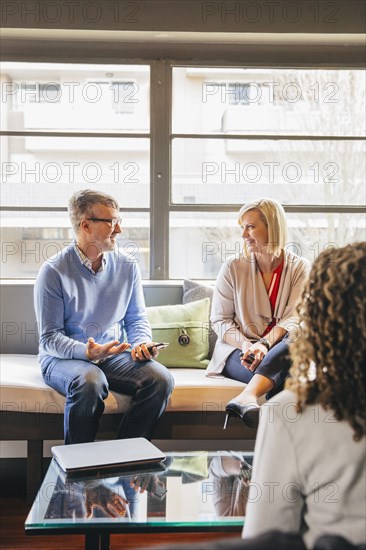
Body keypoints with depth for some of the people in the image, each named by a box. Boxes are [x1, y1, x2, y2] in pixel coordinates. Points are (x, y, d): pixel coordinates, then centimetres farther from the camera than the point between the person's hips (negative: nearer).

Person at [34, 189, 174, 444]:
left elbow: (137, 318, 13)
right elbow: (50, 337, -9)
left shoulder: (127, 267, 5)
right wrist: (86, 352, -27)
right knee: (90, 381, -37)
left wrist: (142, 342, -10)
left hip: (115, 356, 4)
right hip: (63, 358, -4)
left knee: (161, 378, -21)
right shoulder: (53, 271, -8)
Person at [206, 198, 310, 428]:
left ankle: (247, 397, -51)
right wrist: (245, 345, -17)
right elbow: (220, 320, 3)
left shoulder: (300, 268, 3)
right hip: (237, 350, -1)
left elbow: (294, 319, -7)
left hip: (278, 348, 1)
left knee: (298, 341, -38)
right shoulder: (233, 267, 3)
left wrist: (264, 344, -26)